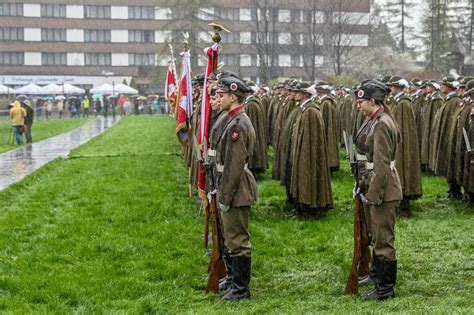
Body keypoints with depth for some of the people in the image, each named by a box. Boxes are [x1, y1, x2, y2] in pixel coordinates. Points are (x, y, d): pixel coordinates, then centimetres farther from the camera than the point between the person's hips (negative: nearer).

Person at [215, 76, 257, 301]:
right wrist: (222, 192, 20)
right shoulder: (236, 120, 12)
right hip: (235, 190, 10)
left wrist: (225, 198, -19)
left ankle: (241, 289, 6)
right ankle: (237, 282, 30)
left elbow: (234, 166, -23)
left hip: (236, 191, -10)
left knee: (238, 240, -2)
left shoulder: (238, 125, -21)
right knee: (234, 238, 19)